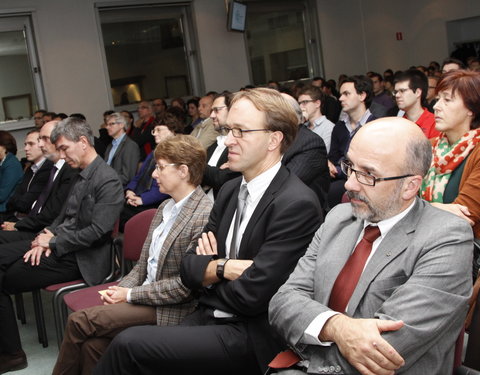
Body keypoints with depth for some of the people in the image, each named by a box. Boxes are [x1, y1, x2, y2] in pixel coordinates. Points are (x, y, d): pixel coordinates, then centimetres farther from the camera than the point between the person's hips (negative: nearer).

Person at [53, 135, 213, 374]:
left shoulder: (205, 216, -17)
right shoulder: (165, 208, 12)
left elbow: (185, 285, -18)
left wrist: (130, 294, -12)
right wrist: (119, 290, -3)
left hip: (170, 310, -7)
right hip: (143, 297, 7)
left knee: (79, 321, -14)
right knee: (93, 342, -18)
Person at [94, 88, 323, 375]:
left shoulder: (297, 204, -16)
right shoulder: (230, 191, 9)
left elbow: (250, 295, -20)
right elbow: (189, 268, 9)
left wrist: (209, 270, -2)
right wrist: (224, 268, -11)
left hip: (252, 340, -6)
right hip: (208, 318, 7)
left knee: (129, 345, -19)